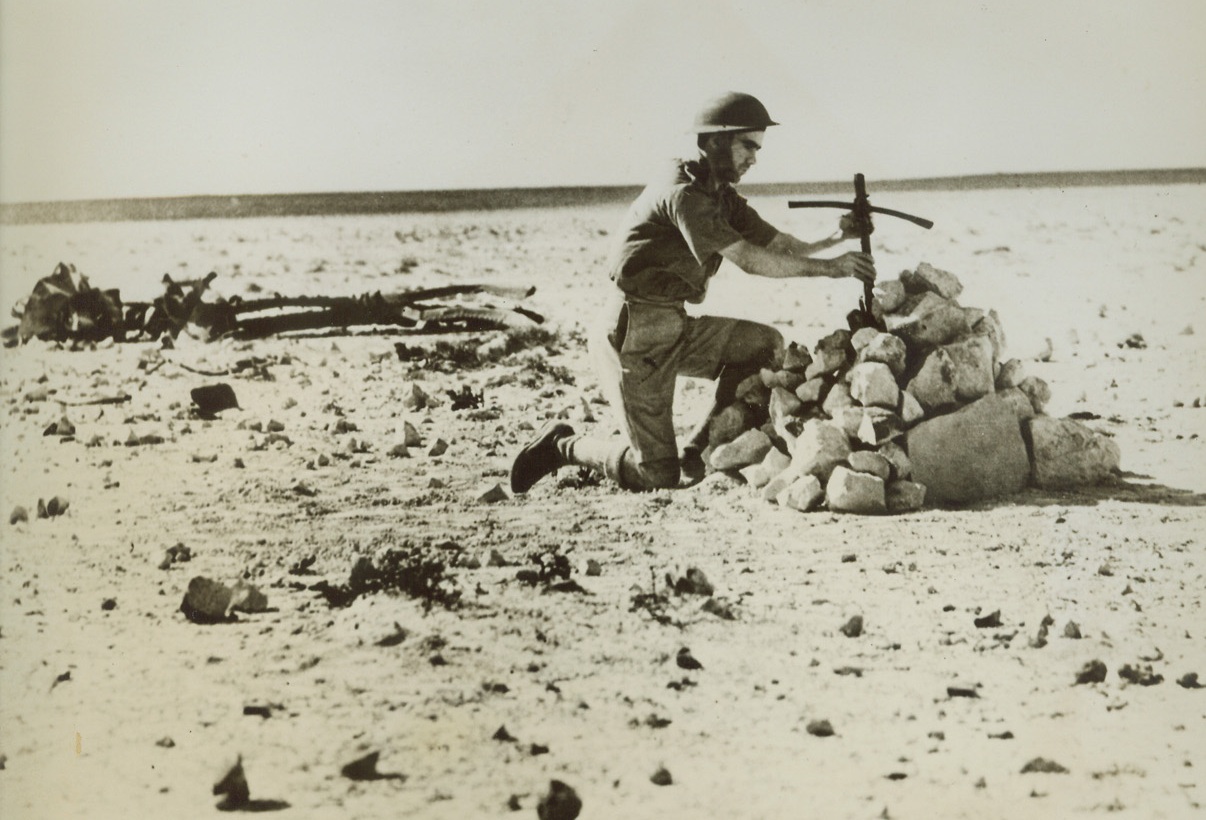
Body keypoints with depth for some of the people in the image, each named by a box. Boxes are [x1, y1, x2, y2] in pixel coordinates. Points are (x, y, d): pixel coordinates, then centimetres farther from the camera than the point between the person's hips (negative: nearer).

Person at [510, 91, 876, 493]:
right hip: (636, 336, -9)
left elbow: (779, 245, 6)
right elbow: (749, 260, -24)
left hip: (676, 328, 9)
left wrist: (833, 240, -11)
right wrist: (830, 268, -21)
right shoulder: (682, 194, -19)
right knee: (656, 475, -9)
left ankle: (699, 452, 9)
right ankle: (563, 446, 14)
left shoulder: (721, 197, 10)